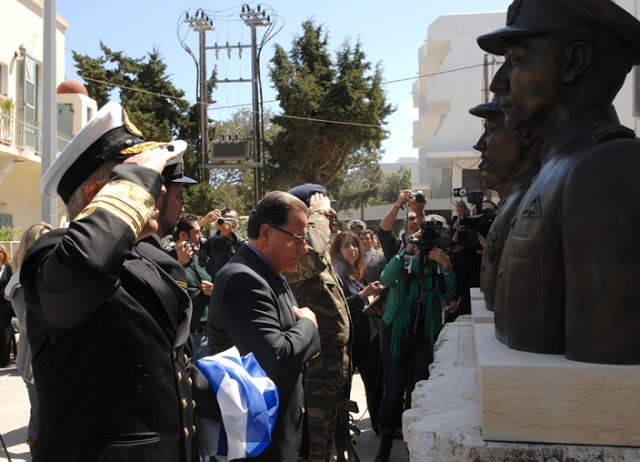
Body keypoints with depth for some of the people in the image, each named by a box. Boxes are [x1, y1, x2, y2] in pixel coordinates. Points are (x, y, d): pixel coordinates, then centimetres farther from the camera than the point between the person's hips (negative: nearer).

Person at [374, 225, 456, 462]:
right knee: (393, 392, 0)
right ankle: (385, 442, 15)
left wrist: (446, 265, -26)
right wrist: (407, 250, -27)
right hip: (396, 333, -2)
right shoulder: (403, 261, -2)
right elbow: (386, 280, -21)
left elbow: (448, 290, -10)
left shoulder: (436, 264, 4)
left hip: (424, 336, 2)